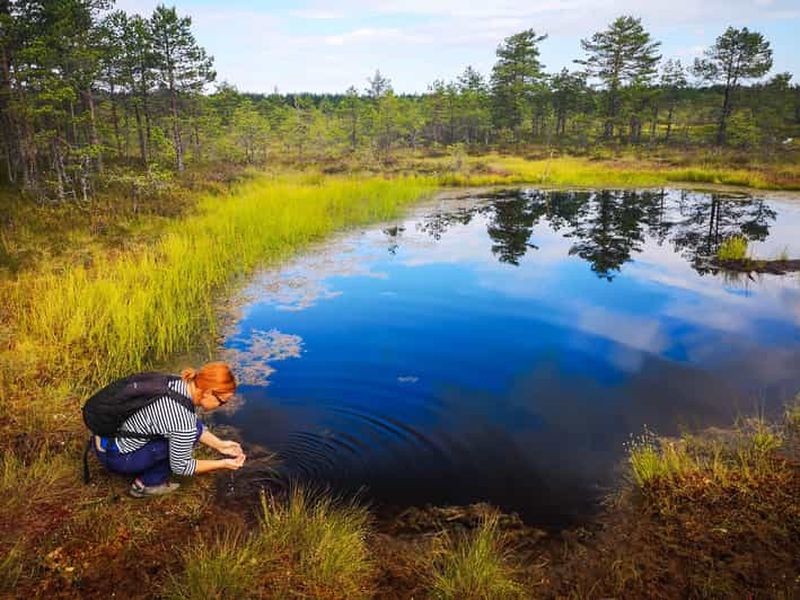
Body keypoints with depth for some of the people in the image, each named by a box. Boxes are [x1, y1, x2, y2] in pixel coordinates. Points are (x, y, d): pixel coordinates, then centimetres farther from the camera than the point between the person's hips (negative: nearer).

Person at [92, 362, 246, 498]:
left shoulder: (179, 383, -6)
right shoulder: (183, 420, -28)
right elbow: (181, 466, -13)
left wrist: (220, 445, 6)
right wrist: (223, 464, -5)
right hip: (115, 457, -8)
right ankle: (145, 484, 1)